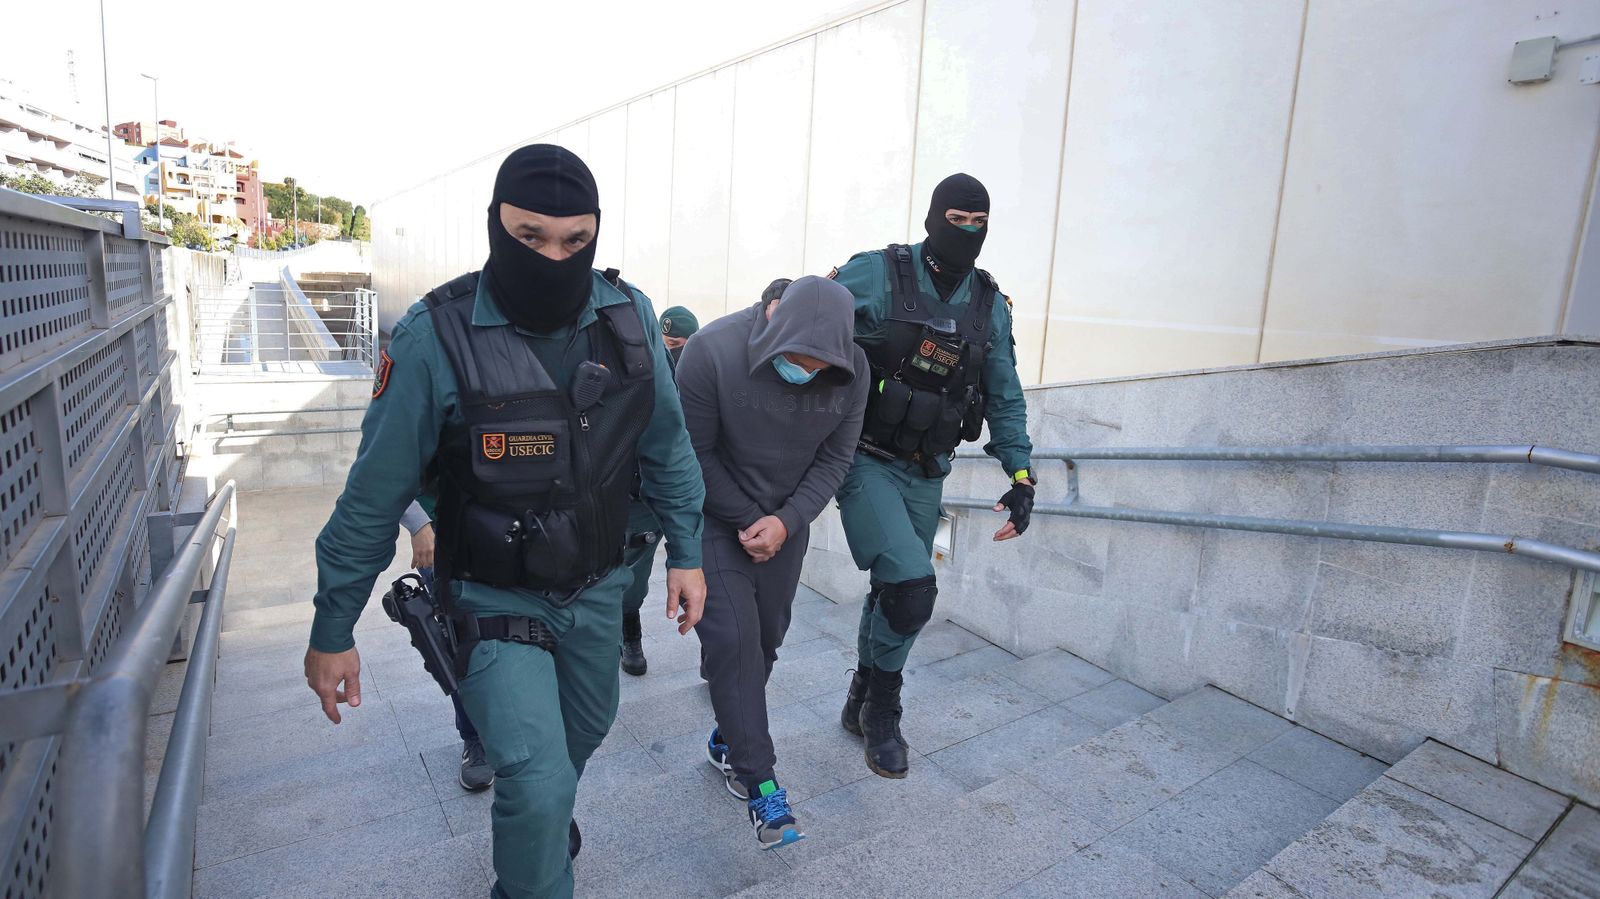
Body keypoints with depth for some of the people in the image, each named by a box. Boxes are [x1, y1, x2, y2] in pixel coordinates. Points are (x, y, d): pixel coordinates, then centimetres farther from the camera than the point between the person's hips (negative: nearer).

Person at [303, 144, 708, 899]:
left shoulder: (628, 314, -11)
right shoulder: (436, 336, -22)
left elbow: (665, 442, 1)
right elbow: (375, 496, -13)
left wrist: (685, 551, 3)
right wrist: (332, 631, -6)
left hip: (597, 588, 5)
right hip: (494, 600, -4)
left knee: (584, 731, 25)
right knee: (538, 777, -11)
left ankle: (537, 822, 59)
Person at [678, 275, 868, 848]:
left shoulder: (850, 369, -14)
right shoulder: (713, 352, -25)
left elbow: (835, 457, -5)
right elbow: (695, 454, -17)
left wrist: (785, 521, -16)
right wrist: (747, 520, -14)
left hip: (786, 518, 4)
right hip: (716, 516, -4)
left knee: (766, 637, 11)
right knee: (732, 637, -12)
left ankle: (727, 742, 34)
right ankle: (759, 781, 1)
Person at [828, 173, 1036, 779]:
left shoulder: (990, 304, 5)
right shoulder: (877, 275, -9)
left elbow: (1004, 398, 10)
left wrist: (1021, 476, 5)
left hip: (927, 474, 5)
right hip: (866, 461, -5)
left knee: (894, 593, 14)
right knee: (913, 587, -17)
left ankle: (863, 706, 37)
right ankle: (882, 706, 12)